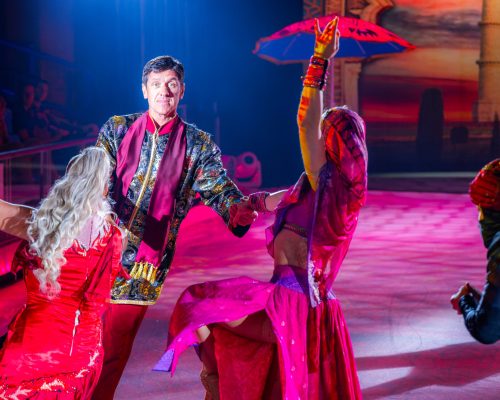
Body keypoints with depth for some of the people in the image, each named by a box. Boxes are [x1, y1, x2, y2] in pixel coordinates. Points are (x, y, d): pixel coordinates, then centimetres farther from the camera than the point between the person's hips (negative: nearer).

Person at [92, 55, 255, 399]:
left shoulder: (197, 145, 6)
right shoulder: (117, 130, 7)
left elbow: (220, 190, -5)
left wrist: (240, 211, -29)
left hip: (145, 266, -1)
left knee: (113, 352, 2)